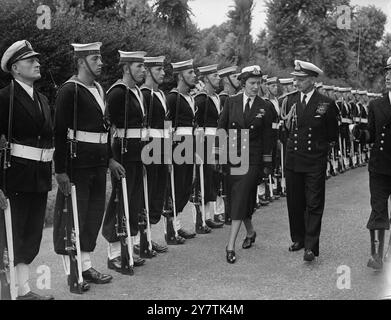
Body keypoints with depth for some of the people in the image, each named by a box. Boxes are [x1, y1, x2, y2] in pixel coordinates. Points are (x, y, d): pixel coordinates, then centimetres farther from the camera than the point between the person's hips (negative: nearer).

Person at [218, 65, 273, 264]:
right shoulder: (231, 102, 3)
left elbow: (267, 136, 5)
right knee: (236, 198, 10)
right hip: (232, 156, 2)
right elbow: (221, 128, 5)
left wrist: (268, 163, 5)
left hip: (252, 158, -2)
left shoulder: (264, 107, 2)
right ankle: (250, 232, 33)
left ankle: (231, 245, -9)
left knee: (241, 198, -10)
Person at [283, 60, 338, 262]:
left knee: (314, 205, -3)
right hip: (293, 159, 4)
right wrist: (288, 120, -1)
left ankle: (311, 247, 0)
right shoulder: (290, 100, 6)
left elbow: (333, 134, 7)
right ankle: (298, 239, 25)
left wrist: (321, 147, 8)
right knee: (294, 203, 10)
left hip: (315, 162, -4)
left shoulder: (325, 104, -5)